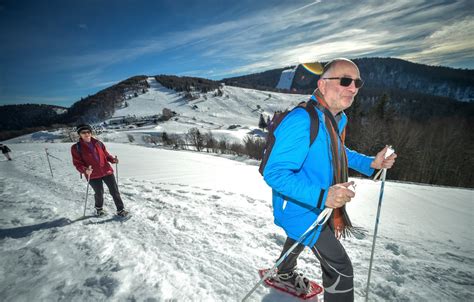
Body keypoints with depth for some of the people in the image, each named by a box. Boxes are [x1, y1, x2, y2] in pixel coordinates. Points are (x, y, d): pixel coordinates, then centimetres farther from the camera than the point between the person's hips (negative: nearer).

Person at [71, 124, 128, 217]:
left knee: (114, 191, 4)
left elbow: (105, 154, 14)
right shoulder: (76, 147, -2)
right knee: (99, 193, 10)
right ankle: (99, 208, 40)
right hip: (93, 175, -2)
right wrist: (85, 170, -21)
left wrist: (112, 159, -5)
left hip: (107, 171, 2)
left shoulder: (98, 143, 5)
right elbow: (77, 163, -3)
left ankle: (120, 209, 17)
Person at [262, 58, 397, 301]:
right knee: (341, 269, 2)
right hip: (300, 209, -10)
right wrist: (322, 196, -41)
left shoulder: (338, 119, -1)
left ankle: (284, 274, 65)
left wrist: (370, 163, 3)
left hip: (317, 205, 10)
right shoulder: (301, 121, -33)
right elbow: (274, 173, -34)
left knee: (299, 240, 33)